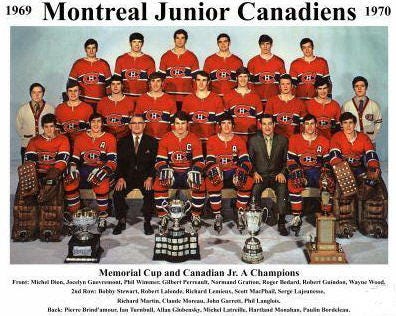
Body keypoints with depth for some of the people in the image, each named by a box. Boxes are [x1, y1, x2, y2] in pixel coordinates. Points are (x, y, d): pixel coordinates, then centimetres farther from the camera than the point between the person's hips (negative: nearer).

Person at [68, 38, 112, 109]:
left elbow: (109, 83, 10)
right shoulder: (78, 64, 7)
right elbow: (71, 82, 10)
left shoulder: (104, 64, 9)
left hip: (100, 102, 1)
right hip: (83, 101, -1)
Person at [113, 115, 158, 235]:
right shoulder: (122, 142, 11)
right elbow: (120, 162, 5)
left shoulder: (152, 142, 6)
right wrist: (120, 178, -12)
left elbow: (155, 162, 0)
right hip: (127, 176, 2)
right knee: (117, 193, -24)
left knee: (149, 193, -30)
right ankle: (121, 221, -4)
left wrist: (150, 178, -15)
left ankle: (147, 221, -12)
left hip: (145, 176, -1)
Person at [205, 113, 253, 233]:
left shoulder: (239, 141, 7)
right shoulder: (212, 140, 5)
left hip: (234, 173, 1)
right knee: (211, 182, -34)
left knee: (248, 181, -29)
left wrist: (241, 171, -23)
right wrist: (213, 170, -25)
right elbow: (209, 161, -2)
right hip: (218, 173, -1)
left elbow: (246, 161, -1)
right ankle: (217, 216, -23)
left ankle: (240, 215, -18)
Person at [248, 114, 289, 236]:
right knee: (254, 190, -32)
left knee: (283, 190, -30)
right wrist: (254, 172, -6)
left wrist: (282, 172, -5)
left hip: (277, 175, 0)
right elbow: (250, 160, 10)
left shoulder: (283, 140, 8)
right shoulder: (253, 140, 6)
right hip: (260, 175, 0)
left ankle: (281, 223, -18)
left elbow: (286, 160, 11)